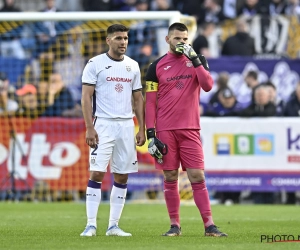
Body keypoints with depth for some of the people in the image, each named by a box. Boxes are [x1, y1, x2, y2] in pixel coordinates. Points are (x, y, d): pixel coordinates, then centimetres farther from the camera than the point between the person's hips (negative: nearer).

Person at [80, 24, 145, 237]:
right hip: (103, 124, -4)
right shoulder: (95, 64, -3)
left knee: (122, 177, 4)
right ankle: (91, 224, -7)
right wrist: (89, 128, -13)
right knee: (96, 173, -10)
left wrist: (142, 129, 8)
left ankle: (114, 225, 9)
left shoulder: (133, 66, 11)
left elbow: (138, 99, 15)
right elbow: (86, 97, -5)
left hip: (127, 125, 5)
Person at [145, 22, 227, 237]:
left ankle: (209, 225, -4)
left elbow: (207, 86, -8)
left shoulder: (197, 61, 8)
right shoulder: (157, 66, 5)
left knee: (197, 176, -4)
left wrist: (195, 60, -14)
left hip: (190, 130, 0)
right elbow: (150, 102, 3)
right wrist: (150, 134, -5)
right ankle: (175, 225, 10)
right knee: (170, 177, 3)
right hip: (165, 130, 0)